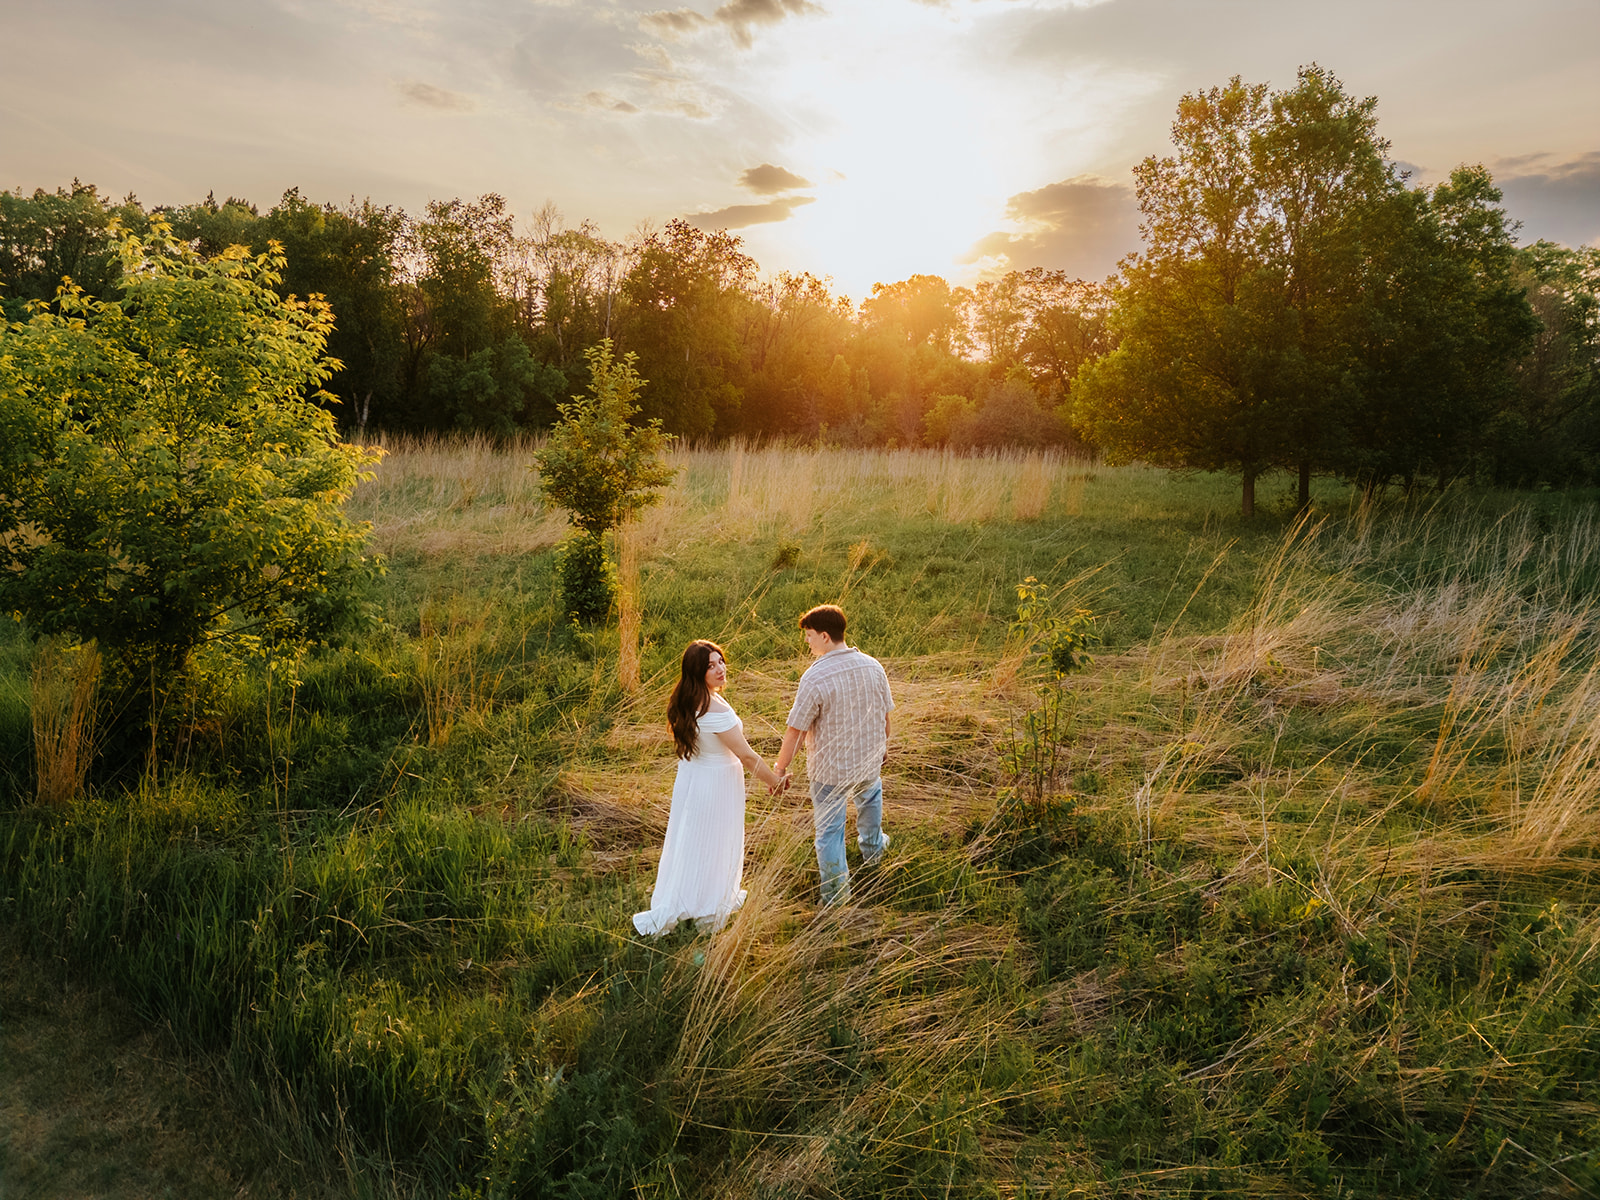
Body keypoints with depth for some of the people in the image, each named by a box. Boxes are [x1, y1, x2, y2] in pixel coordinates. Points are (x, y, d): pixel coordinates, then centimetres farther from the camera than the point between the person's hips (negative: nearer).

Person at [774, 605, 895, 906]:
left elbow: (795, 730, -20)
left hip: (829, 770, -5)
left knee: (829, 829, 12)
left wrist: (780, 768, -8)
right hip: (868, 761, 5)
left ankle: (836, 891, 25)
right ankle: (872, 846, 58)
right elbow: (885, 715, 3)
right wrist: (883, 745, 22)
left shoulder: (814, 678, -26)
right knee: (870, 795, 37)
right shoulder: (872, 666, -9)